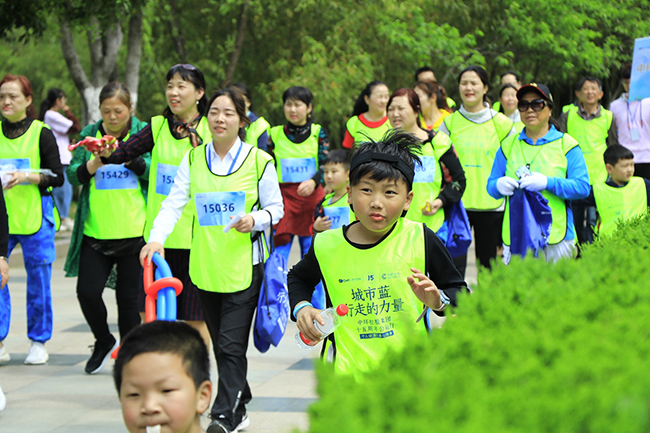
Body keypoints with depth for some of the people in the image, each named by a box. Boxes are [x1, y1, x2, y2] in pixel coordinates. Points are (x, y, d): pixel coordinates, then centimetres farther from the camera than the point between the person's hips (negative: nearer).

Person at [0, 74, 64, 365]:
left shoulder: (41, 133, 1)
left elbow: (57, 177, -3)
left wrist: (26, 177, -17)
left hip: (35, 216, -2)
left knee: (38, 282, 3)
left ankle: (38, 343, 15)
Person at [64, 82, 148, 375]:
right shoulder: (89, 134, 8)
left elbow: (153, 172, -7)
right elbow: (73, 174, 3)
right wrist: (94, 163, -15)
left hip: (134, 230, -2)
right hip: (95, 230, 2)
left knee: (129, 296, 2)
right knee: (87, 291, -5)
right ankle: (104, 341, 21)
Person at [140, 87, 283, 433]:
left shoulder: (259, 161, 0)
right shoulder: (194, 159, 7)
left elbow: (275, 208, 5)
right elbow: (174, 203, 0)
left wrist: (255, 219, -17)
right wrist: (156, 238, -16)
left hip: (244, 265, -4)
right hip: (205, 266, 4)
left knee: (232, 344, -10)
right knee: (220, 343, 11)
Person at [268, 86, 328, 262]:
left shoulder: (318, 132, 3)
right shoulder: (275, 134, 6)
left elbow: (326, 165, -6)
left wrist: (313, 182, -25)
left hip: (311, 196, 0)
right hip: (283, 197, 1)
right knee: (279, 249, -5)